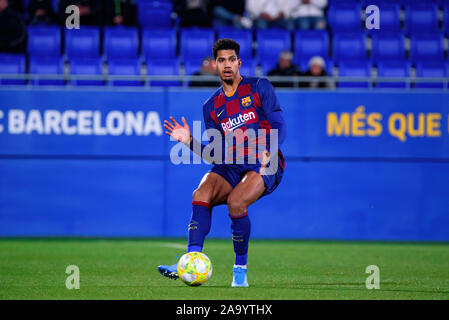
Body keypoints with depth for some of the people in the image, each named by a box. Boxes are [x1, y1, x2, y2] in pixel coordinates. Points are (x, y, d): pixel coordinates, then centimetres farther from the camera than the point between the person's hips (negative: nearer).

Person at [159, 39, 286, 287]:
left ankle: (240, 269, -16)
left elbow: (279, 125, -5)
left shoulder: (259, 87, 5)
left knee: (235, 202, -32)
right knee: (201, 194, -26)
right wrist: (189, 142, -5)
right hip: (231, 167, 4)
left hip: (264, 166, -4)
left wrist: (269, 153, -23)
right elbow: (213, 155, 12)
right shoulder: (212, 106, 15)